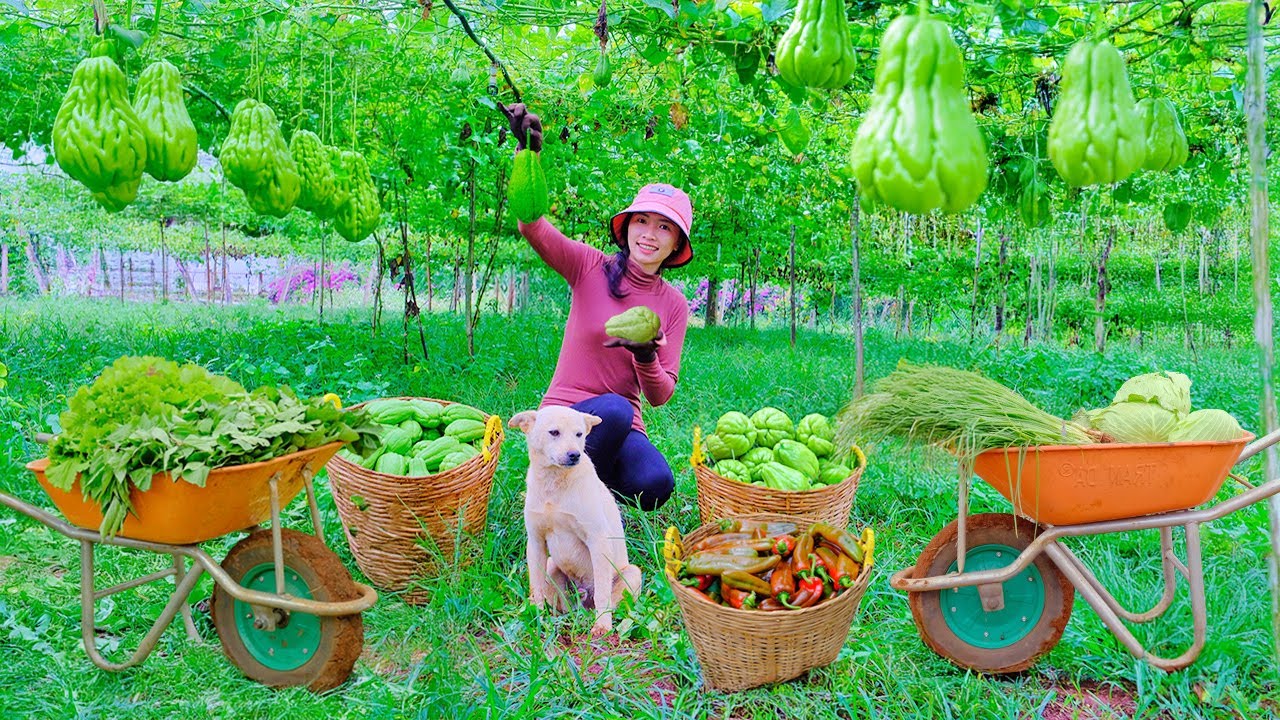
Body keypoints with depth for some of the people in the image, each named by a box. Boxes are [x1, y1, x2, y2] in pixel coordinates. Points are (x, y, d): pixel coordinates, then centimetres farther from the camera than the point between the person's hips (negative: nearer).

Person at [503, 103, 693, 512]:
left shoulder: (674, 304, 4)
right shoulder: (591, 267, -4)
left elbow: (660, 396, 2)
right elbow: (533, 227, -22)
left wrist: (647, 358, -20)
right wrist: (527, 153, -37)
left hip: (624, 428, 3)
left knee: (656, 484, -28)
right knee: (614, 409, -36)